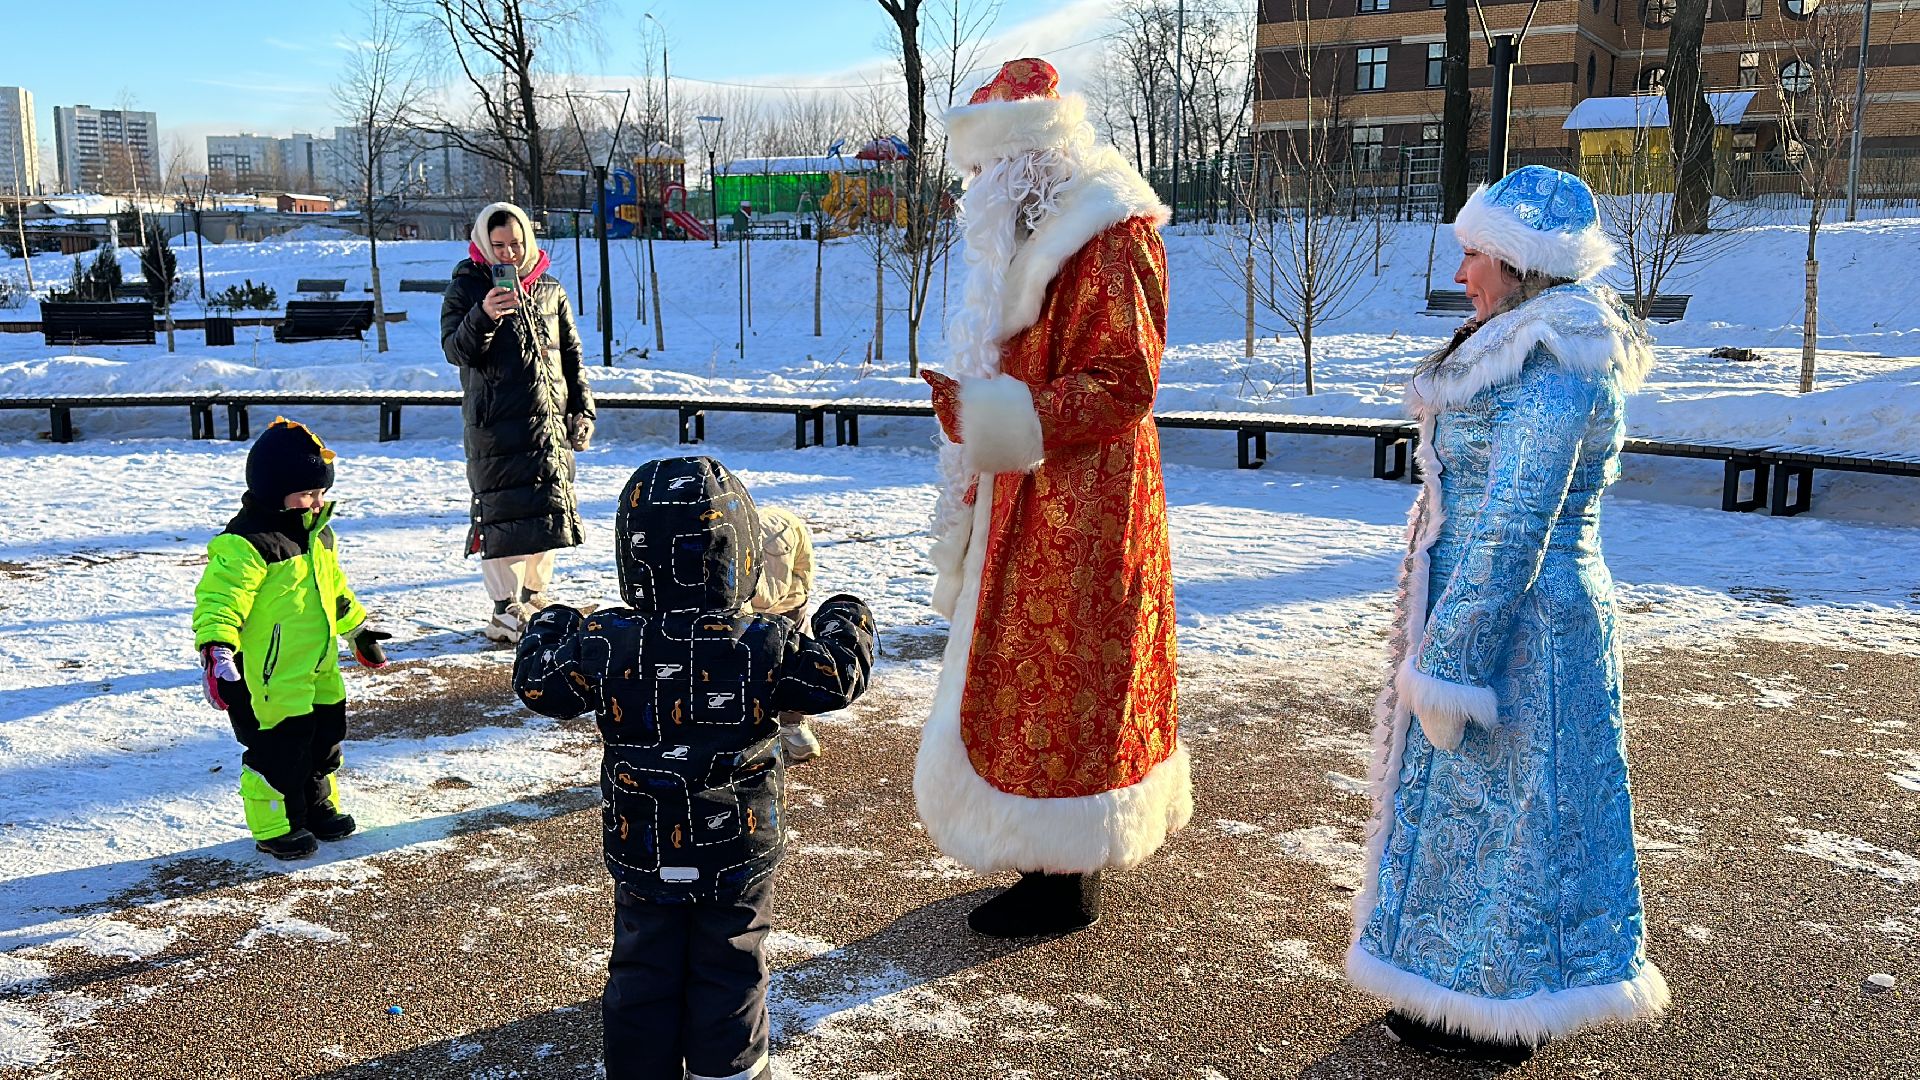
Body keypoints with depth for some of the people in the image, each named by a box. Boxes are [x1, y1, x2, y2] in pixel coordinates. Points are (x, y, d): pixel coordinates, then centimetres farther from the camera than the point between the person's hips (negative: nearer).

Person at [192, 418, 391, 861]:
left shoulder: (318, 533, 10)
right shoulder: (246, 544, -20)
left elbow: (334, 589, 24)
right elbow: (218, 599, -25)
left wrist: (358, 630, 30)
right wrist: (216, 650, -36)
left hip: (319, 671, 9)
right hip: (269, 679, -9)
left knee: (324, 739, 19)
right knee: (279, 749, 0)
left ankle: (318, 807, 37)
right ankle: (274, 826, 16)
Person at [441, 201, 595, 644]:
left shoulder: (550, 292, 11)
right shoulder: (466, 288, 0)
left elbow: (571, 356, 17)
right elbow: (455, 350, -11)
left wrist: (582, 409, 12)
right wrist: (483, 317, -29)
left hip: (550, 424, 4)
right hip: (495, 425, -4)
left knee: (549, 512, 9)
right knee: (504, 515, -7)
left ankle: (534, 599, 24)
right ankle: (506, 609, 1)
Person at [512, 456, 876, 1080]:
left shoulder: (603, 644, -14)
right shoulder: (764, 646, -18)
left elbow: (538, 684, 1)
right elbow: (837, 679, -8)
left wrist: (548, 628, 21)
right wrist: (847, 624, 12)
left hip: (642, 857, 1)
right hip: (739, 856, -1)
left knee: (643, 972, 17)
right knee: (730, 969, 16)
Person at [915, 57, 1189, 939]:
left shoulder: (1107, 239, -16)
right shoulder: (1044, 234, 16)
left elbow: (1121, 382, -22)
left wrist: (999, 420, -27)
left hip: (1076, 513, -10)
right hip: (1033, 507, 10)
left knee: (1054, 688, -2)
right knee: (1042, 685, 15)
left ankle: (1065, 884, 11)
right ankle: (1063, 863, 26)